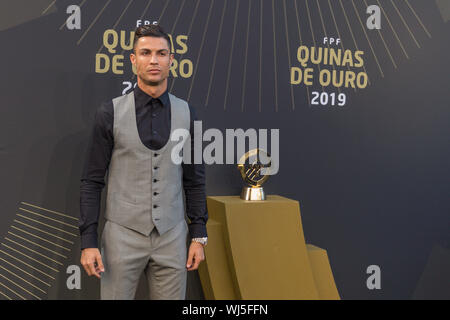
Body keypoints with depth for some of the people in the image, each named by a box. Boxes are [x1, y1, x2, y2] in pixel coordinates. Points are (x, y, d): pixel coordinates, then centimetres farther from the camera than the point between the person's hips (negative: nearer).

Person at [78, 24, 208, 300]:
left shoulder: (186, 114, 3)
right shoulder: (111, 113, -4)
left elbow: (195, 180, 7)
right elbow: (92, 181, -2)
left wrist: (199, 236, 4)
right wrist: (88, 241, -7)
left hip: (172, 237, 2)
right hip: (123, 235, -2)